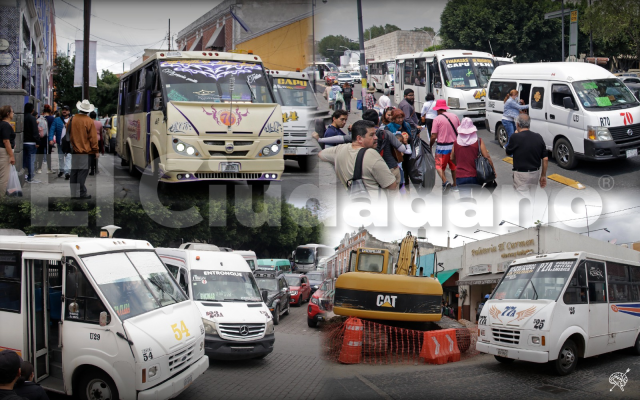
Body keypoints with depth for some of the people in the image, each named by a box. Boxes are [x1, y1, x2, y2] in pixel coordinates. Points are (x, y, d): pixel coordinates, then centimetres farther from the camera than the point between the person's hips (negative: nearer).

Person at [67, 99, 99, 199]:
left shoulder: (72, 120, 3)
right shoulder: (89, 122, -11)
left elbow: (68, 134, 12)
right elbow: (93, 137, -10)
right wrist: (96, 151, -3)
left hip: (74, 150, 5)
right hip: (85, 151, -5)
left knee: (74, 172, 11)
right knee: (82, 172, -3)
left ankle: (73, 193, 15)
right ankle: (82, 194, -3)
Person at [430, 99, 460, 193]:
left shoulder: (437, 119, -11)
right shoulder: (454, 116, 5)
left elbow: (433, 136, -13)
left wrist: (430, 146, 3)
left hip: (443, 147, -5)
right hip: (455, 145, 5)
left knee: (439, 166, 6)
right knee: (454, 166, 18)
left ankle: (445, 182, -15)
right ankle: (455, 184, 24)